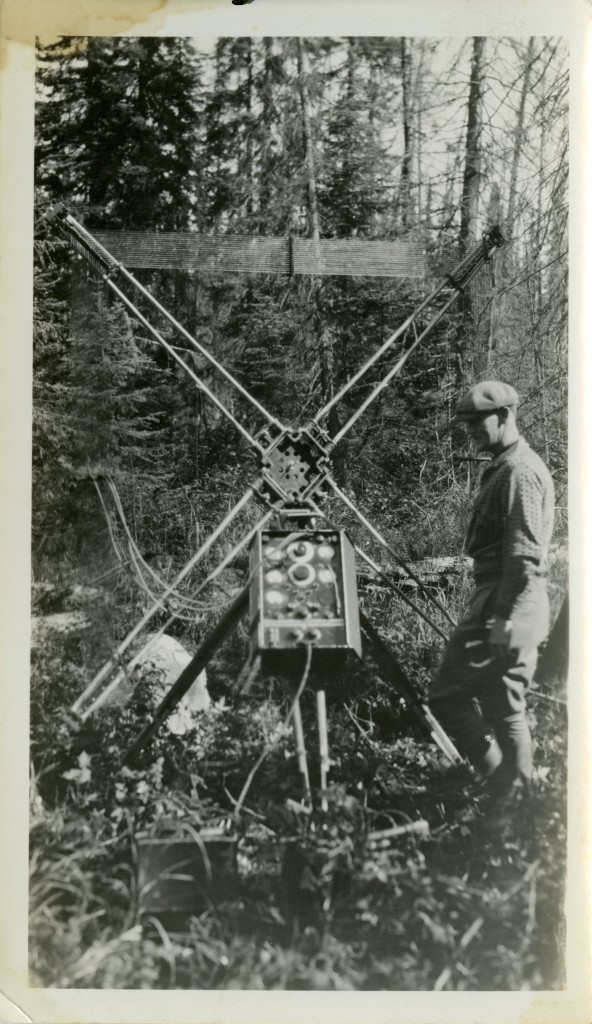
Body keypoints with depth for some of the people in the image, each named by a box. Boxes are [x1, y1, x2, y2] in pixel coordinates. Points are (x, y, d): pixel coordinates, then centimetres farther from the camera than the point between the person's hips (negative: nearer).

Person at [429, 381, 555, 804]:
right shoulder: (505, 468, 19)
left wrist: (505, 618, -23)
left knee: (447, 696, -6)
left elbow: (524, 556, -20)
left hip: (505, 610, -10)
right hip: (503, 607, 10)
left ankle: (503, 784, 0)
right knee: (505, 710, 12)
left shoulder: (521, 471, -13)